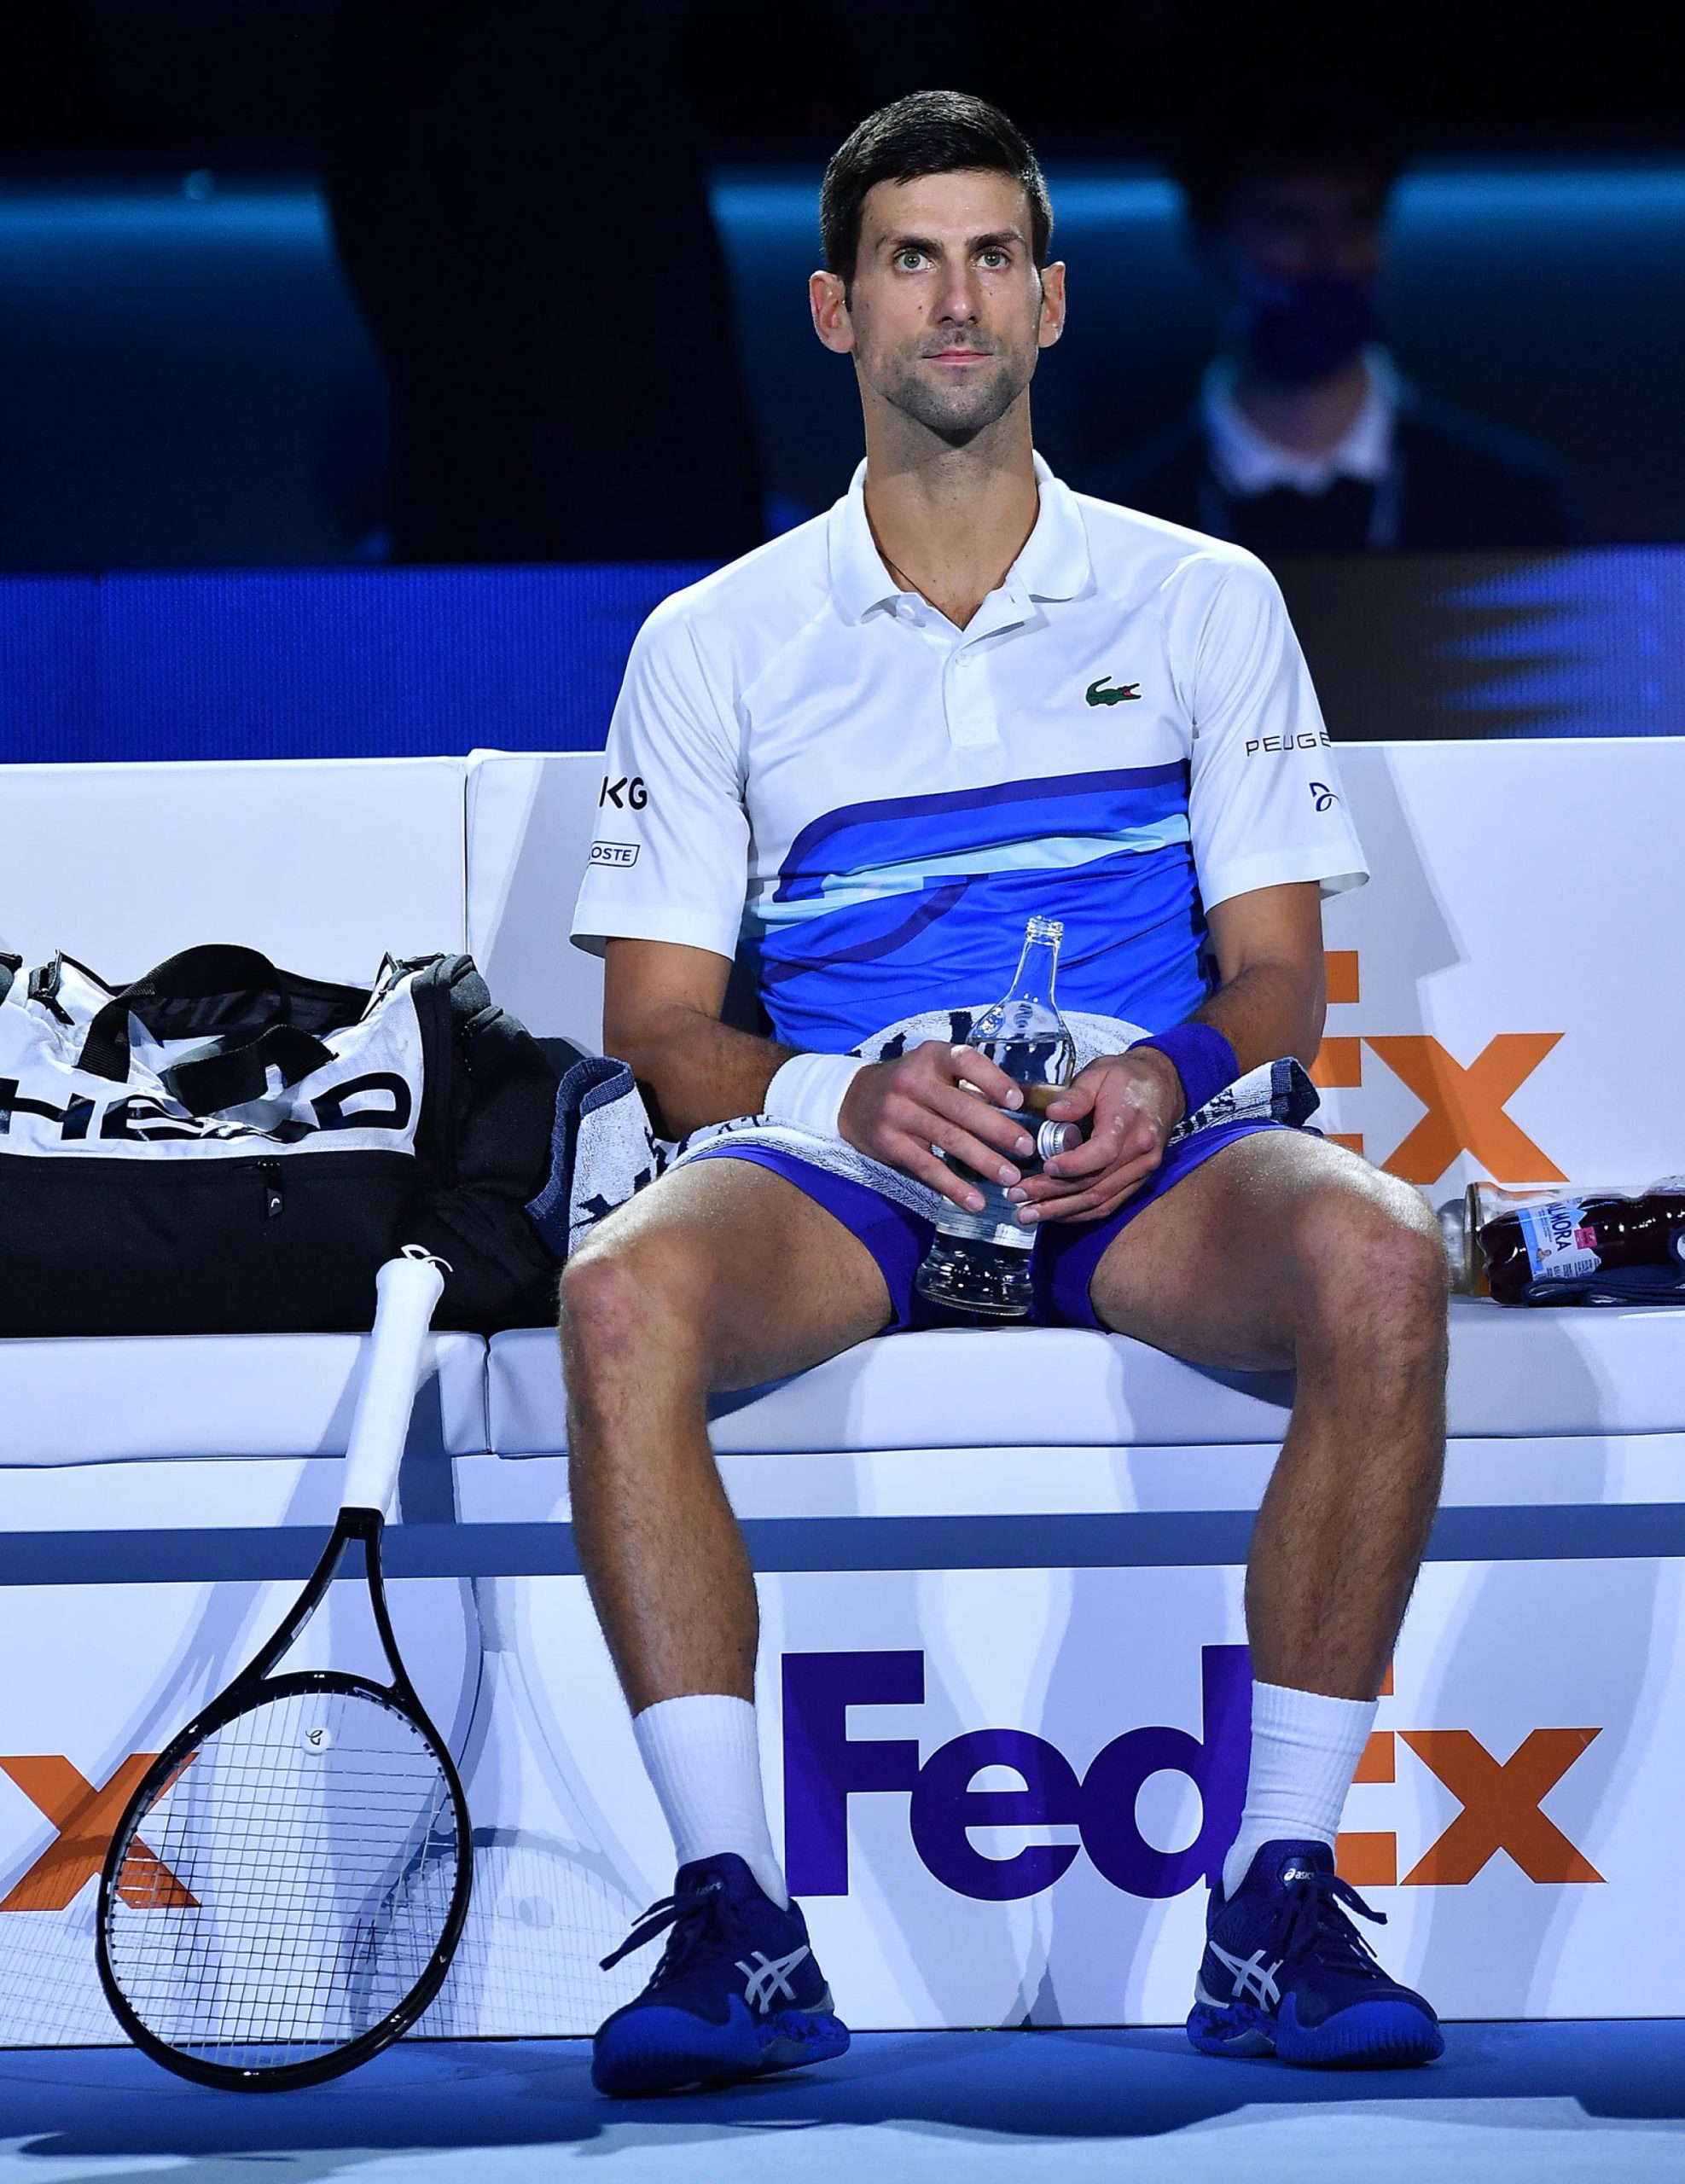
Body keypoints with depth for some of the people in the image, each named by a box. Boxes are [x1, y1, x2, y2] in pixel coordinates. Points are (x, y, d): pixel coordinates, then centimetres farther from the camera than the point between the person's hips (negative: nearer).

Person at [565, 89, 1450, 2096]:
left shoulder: (1204, 601, 13)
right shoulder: (715, 642, 12)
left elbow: (1278, 967, 10)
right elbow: (658, 1024, 7)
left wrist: (1172, 1077, -14)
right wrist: (850, 1098, -15)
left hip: (1140, 1167, 0)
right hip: (835, 1162, 0)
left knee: (1378, 1255, -34)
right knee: (621, 1294, -35)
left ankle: (1280, 1898, -27)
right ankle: (734, 1920, -31)